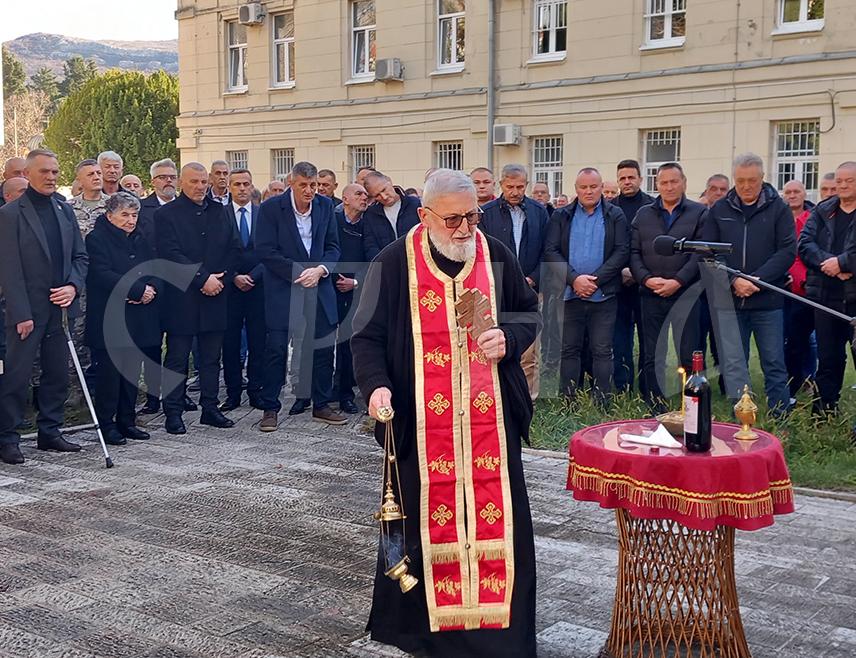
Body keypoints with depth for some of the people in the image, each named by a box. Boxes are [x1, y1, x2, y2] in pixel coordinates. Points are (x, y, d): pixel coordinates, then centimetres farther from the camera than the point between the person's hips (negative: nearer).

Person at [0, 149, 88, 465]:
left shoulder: (64, 210, 11)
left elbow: (80, 256, 14)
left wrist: (72, 286, -5)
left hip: (61, 307, 6)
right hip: (28, 311, -6)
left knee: (58, 374, 11)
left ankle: (49, 432, 22)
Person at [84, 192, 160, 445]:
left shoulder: (140, 240, 16)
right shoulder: (97, 238, -5)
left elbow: (155, 270, 11)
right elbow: (102, 275, -17)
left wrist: (151, 288, -11)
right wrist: (138, 290, -19)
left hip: (138, 318, 6)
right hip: (109, 318, -6)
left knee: (132, 371, 9)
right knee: (109, 371, -3)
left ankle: (126, 422, 18)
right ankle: (107, 425, 5)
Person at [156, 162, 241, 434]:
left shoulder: (219, 212, 12)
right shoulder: (166, 214, -3)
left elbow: (235, 248, 8)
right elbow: (170, 254, -13)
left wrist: (220, 278, -7)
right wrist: (203, 279, -17)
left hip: (215, 294, 5)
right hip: (181, 299, -4)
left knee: (211, 358, 11)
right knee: (177, 359, 2)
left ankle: (210, 408, 19)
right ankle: (173, 413, 8)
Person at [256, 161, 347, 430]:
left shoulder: (325, 206, 5)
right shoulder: (271, 208, -7)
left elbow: (333, 247, 7)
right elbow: (265, 251, -11)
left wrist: (320, 269, -12)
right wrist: (299, 271, -15)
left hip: (319, 287, 4)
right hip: (283, 289, -4)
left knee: (323, 348, 7)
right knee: (276, 349, -3)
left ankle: (321, 405, 21)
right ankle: (270, 408, 8)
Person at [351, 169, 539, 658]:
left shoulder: (496, 255, 4)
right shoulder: (395, 264, -4)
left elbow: (530, 312, 15)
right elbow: (368, 336, -2)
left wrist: (508, 337, -6)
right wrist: (376, 385, -19)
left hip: (488, 419, 2)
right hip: (422, 421, -2)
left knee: (496, 519, 5)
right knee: (427, 521, 5)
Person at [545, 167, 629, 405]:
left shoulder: (615, 216, 4)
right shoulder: (561, 216, 7)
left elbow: (622, 252, -4)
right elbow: (551, 251, -1)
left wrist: (595, 279, -14)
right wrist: (574, 279, -14)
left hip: (604, 294, -1)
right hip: (569, 294, 1)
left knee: (602, 351, 1)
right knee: (569, 349, 6)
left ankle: (602, 403, 5)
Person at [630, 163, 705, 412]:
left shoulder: (699, 213, 4)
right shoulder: (643, 214, 13)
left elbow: (701, 253, -5)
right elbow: (634, 252, 7)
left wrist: (678, 281, -15)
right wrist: (646, 279, -9)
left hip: (685, 293, -3)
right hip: (650, 295, 3)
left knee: (688, 355, -2)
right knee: (652, 356, 6)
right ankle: (655, 409, 14)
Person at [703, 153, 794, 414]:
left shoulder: (778, 208, 2)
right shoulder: (719, 210, 6)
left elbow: (788, 250, -5)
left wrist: (756, 279, -14)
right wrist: (734, 282, -13)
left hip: (767, 300, -1)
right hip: (728, 300, 1)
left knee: (774, 364, 7)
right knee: (733, 366, 3)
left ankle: (780, 420, 15)